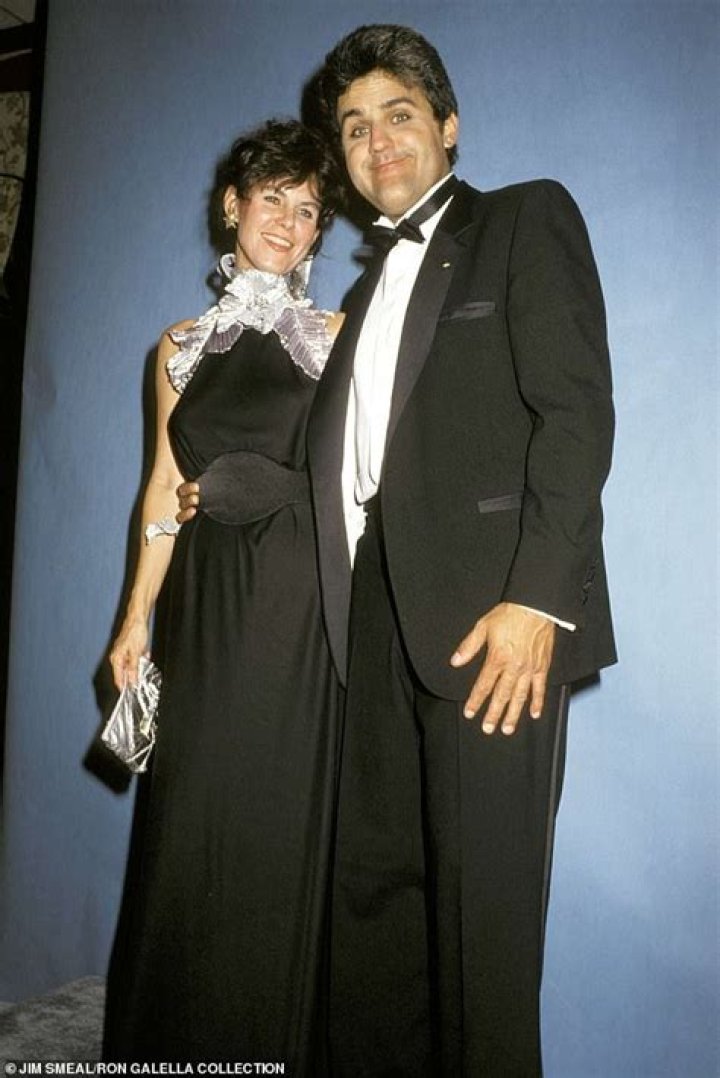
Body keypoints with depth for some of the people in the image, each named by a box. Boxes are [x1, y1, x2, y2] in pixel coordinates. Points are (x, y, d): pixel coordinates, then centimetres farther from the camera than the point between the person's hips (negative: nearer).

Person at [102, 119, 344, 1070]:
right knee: (192, 821, 9)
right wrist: (136, 617, 8)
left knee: (283, 819, 3)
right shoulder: (183, 346, 13)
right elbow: (166, 486, 12)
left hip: (302, 599, -3)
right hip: (210, 601, 3)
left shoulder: (339, 338, 3)